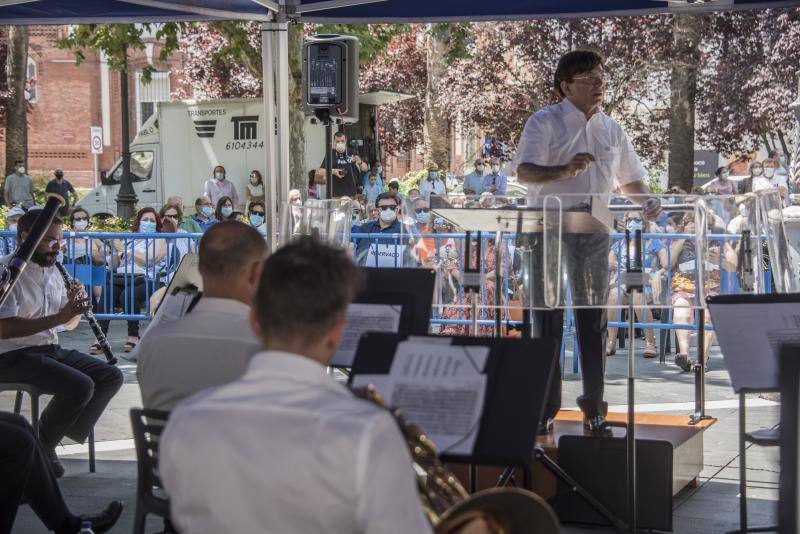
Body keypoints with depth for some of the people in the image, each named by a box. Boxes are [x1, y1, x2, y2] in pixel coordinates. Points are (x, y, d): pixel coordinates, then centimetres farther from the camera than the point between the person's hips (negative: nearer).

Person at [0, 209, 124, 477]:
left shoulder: (52, 271, 13)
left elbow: (69, 325, 18)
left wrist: (75, 308, -6)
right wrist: (58, 317, -28)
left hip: (51, 350, 9)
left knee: (111, 377, -5)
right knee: (80, 385, -27)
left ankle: (68, 432, 3)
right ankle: (41, 445, -6)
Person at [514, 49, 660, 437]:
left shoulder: (611, 129, 11)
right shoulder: (545, 122, -5)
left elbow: (629, 180, 18)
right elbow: (524, 172, -17)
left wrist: (646, 202, -3)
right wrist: (565, 170, -35)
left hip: (593, 235, 4)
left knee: (594, 321, 6)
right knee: (547, 321, 2)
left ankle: (593, 409, 15)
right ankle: (543, 410, 11)